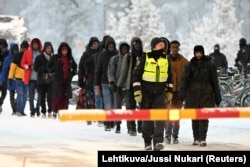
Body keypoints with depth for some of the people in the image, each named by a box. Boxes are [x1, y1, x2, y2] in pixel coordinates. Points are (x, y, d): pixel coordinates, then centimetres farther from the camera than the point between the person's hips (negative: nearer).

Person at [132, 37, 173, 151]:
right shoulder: (145, 58, -6)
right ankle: (147, 141, 16)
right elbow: (136, 75, -5)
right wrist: (137, 91, -11)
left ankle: (158, 141, -15)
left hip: (160, 92, 2)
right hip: (146, 92, -2)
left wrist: (169, 91, 15)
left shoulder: (165, 59, 6)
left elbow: (169, 76, 17)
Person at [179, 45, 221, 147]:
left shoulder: (210, 65, 3)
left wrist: (217, 96, 6)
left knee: (204, 117, -8)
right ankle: (196, 138, 15)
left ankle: (202, 139, -9)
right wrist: (182, 93, -12)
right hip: (193, 94, 2)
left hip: (206, 94, -2)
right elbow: (184, 79, 0)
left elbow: (215, 81, 6)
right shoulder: (190, 65, 5)